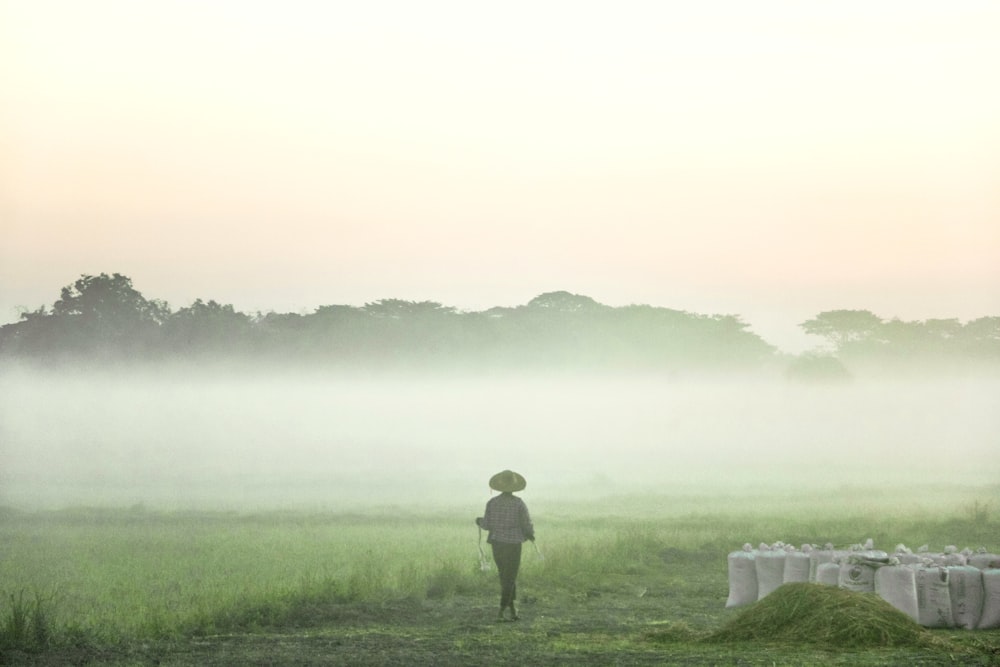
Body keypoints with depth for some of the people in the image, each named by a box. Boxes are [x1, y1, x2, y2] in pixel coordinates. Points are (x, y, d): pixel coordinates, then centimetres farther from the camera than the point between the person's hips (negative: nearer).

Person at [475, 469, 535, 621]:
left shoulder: (492, 502, -3)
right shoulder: (519, 503, -10)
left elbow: (486, 525, -2)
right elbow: (527, 524, -8)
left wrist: (479, 521, 21)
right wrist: (531, 535, 15)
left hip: (497, 543, 3)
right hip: (513, 544, -3)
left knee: (507, 576, 19)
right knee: (509, 579, 2)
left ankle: (512, 610, 20)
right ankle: (500, 613, -7)